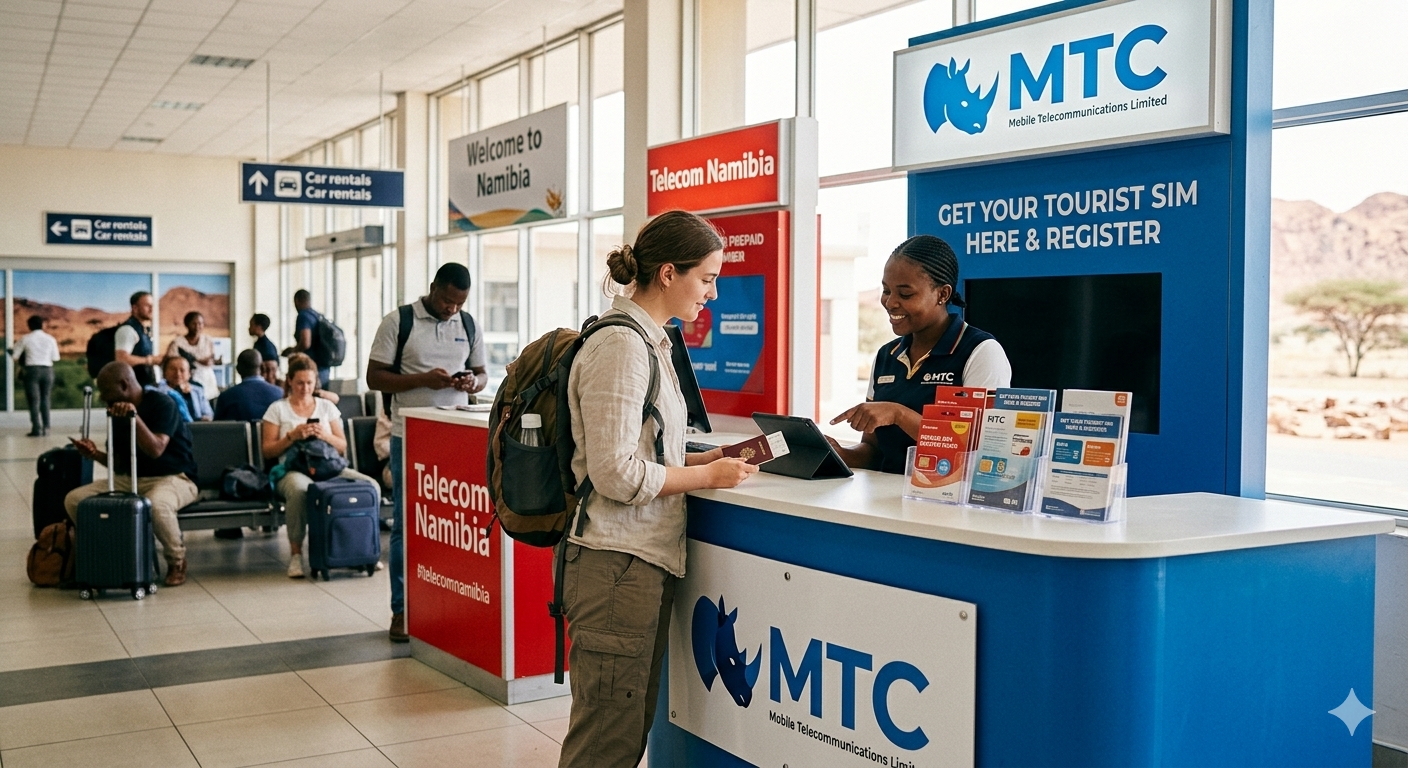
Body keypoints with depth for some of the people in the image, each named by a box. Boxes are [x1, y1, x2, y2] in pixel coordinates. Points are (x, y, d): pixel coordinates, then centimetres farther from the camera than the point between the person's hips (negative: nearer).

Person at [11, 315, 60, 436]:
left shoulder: (26, 339, -1)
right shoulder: (50, 339, 3)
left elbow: (15, 356, 1)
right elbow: (55, 358, 5)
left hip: (32, 369, -2)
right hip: (47, 370, 2)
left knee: (34, 400, -1)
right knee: (45, 399, 12)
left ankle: (37, 429, -7)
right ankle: (46, 427, 8)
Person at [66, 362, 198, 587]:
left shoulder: (162, 404, -12)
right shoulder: (117, 413, 10)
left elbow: (156, 450, -25)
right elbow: (120, 462, 15)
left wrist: (134, 417, -32)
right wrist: (96, 454, -4)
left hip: (173, 478, -7)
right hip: (129, 479, 7)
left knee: (155, 504, -41)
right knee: (74, 499, -10)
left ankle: (177, 561, -14)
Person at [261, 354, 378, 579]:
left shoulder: (327, 407, 21)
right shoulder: (278, 409, 14)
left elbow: (343, 447, 15)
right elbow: (268, 451, 6)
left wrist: (325, 435, -5)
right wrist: (292, 436, -9)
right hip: (293, 469, -3)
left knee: (371, 485, -26)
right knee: (300, 490, -42)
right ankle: (296, 553, -28)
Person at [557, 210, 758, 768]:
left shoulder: (648, 342, 15)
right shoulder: (620, 346, -16)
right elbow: (617, 472, -20)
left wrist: (703, 459, 9)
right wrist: (707, 476, -9)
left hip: (645, 560, 10)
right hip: (618, 562, -10)